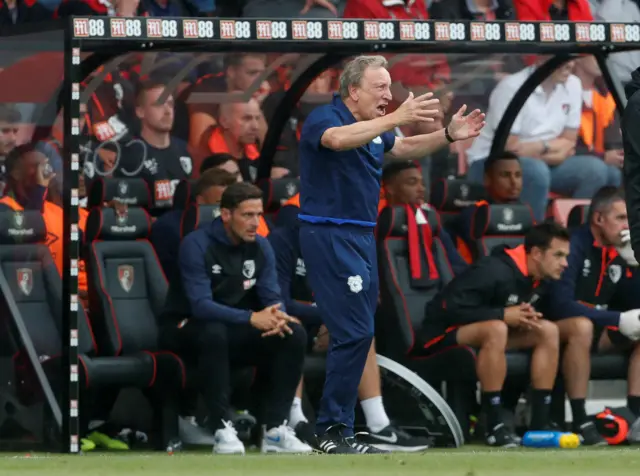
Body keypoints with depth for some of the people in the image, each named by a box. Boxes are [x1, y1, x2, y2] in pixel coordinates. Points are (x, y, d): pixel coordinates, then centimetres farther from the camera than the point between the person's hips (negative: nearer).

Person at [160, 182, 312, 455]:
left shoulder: (260, 247, 0)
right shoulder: (197, 245, -20)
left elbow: (272, 298, -3)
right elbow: (201, 305, -29)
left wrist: (277, 317, -29)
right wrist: (251, 318, -40)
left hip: (235, 330, 6)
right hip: (188, 328, -6)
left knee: (294, 334, -18)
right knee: (214, 333, -40)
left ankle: (275, 430, -17)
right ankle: (222, 430, -34)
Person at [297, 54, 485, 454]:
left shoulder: (373, 128, 12)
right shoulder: (325, 119, -13)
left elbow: (405, 148, 28)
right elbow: (339, 139, -36)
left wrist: (448, 135, 12)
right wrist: (397, 118, -44)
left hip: (361, 237, 9)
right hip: (330, 236, -9)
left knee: (357, 332, 9)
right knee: (355, 332, -14)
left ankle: (338, 422, 14)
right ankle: (333, 431, -10)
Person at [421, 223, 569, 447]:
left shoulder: (539, 280, 0)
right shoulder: (494, 271, -27)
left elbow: (525, 311, 16)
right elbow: (451, 309, -30)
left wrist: (526, 318, -9)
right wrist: (503, 314, -28)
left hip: (486, 331, 9)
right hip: (442, 335, -9)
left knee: (548, 331, -5)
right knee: (496, 329, -37)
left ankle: (539, 424, -7)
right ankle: (494, 427, -32)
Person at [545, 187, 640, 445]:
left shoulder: (618, 252, 5)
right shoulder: (574, 245, -18)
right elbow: (560, 304, -28)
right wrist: (618, 320, -31)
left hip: (599, 328, 8)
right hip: (557, 327, -8)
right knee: (582, 326, -39)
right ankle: (580, 421, -37)